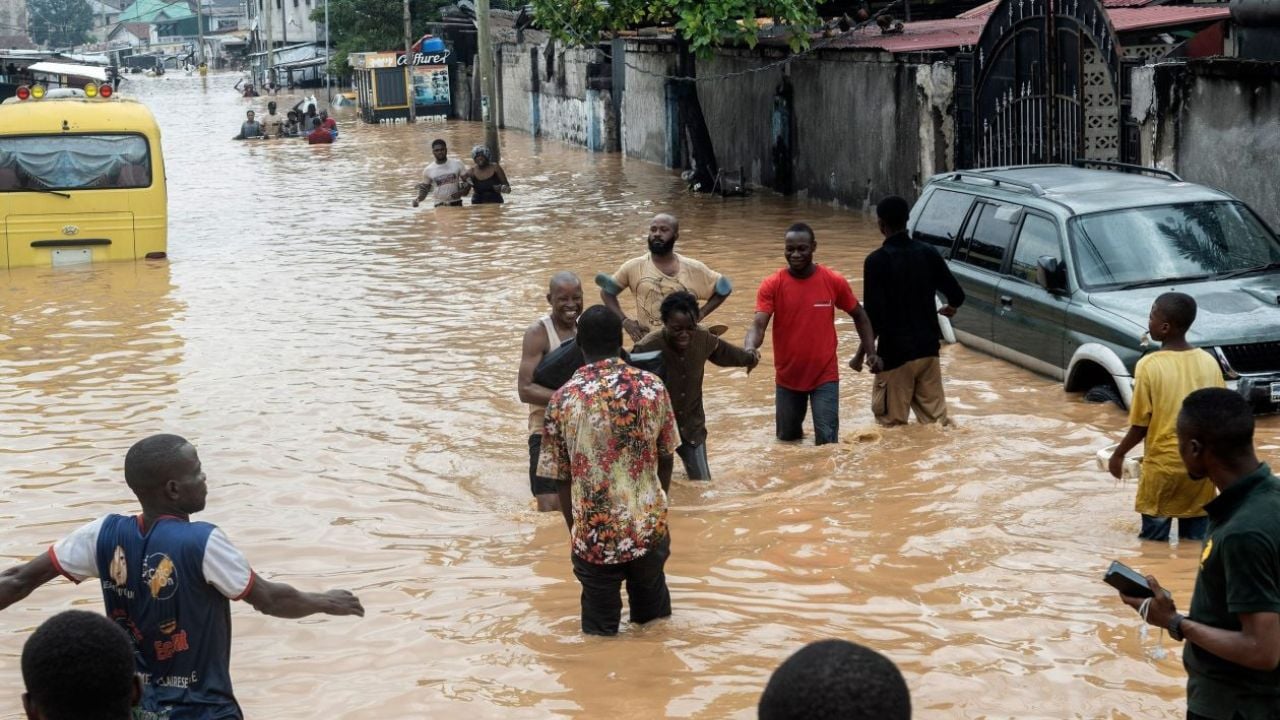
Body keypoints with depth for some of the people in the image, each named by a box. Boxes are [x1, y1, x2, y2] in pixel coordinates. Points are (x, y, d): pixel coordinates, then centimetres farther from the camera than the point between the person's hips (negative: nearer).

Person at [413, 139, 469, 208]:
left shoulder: (457, 164, -2)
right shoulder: (428, 170, -1)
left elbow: (467, 181, 2)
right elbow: (425, 188, 9)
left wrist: (461, 192, -18)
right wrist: (418, 199, -12)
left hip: (456, 204, 0)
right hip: (439, 206, 0)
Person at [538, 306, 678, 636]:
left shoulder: (563, 399, -9)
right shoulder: (652, 386, -5)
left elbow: (561, 479, -3)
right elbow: (665, 458, 6)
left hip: (596, 536, -2)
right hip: (650, 528, 2)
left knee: (601, 630, 14)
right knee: (653, 617, 22)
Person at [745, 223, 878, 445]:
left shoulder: (834, 281, -7)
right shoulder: (772, 285, -9)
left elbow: (859, 315, 8)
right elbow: (758, 325, -19)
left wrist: (870, 352, -3)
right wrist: (750, 349, -41)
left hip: (825, 377, -1)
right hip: (787, 378, 2)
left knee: (827, 442, -6)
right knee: (787, 439, 17)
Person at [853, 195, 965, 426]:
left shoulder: (877, 260, -14)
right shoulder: (928, 253, 1)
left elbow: (874, 316, -18)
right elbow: (957, 296, 6)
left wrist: (861, 354, -7)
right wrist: (948, 309, 30)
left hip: (895, 353, -5)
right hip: (928, 348, 5)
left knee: (892, 423, 5)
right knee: (935, 419, 10)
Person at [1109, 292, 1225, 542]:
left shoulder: (1149, 366, -14)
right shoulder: (1209, 362, -2)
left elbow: (1140, 425, -10)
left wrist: (1118, 454, 5)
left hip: (1163, 465, -3)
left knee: (1154, 543, 9)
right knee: (1195, 542, 11)